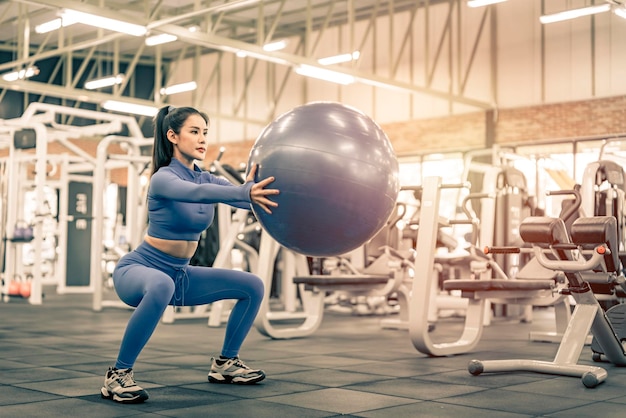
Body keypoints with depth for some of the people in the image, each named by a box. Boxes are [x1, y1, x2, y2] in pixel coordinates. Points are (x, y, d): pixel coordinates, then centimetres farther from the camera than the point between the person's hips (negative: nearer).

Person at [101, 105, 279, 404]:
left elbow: (249, 197, -12)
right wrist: (246, 191, -59)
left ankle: (225, 363, 16)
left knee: (253, 286, 1)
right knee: (162, 285, -43)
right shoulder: (163, 178, -20)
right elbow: (196, 193, -42)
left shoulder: (206, 178, 3)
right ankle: (118, 374, -27)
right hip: (138, 269, -8)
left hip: (179, 275, 8)